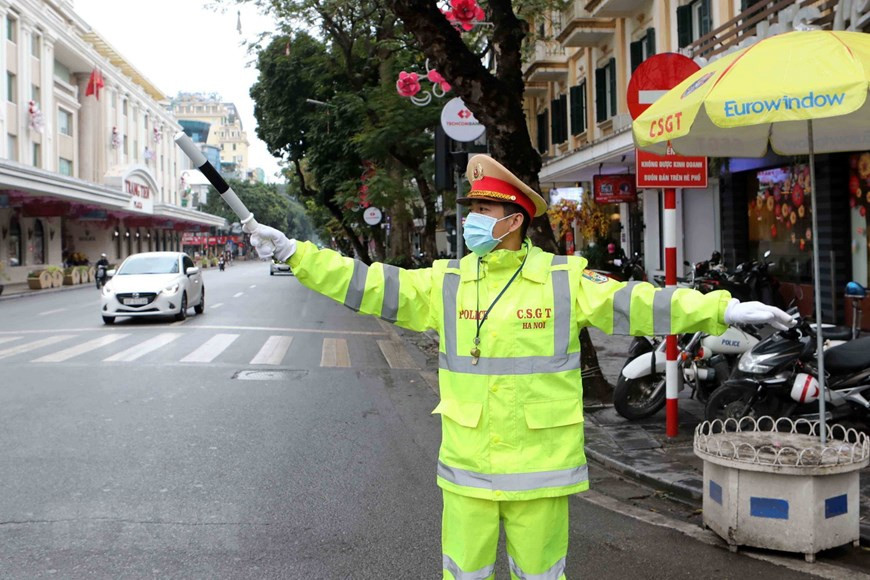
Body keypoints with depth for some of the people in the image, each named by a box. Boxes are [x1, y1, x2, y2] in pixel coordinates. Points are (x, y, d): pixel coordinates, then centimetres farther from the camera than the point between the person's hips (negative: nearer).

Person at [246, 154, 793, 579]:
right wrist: (294, 252, -3)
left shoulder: (564, 279, -4)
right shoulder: (447, 282, 1)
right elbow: (372, 285, 1)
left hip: (540, 465, -2)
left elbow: (635, 303, -8)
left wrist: (725, 310, -15)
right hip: (466, 465, 2)